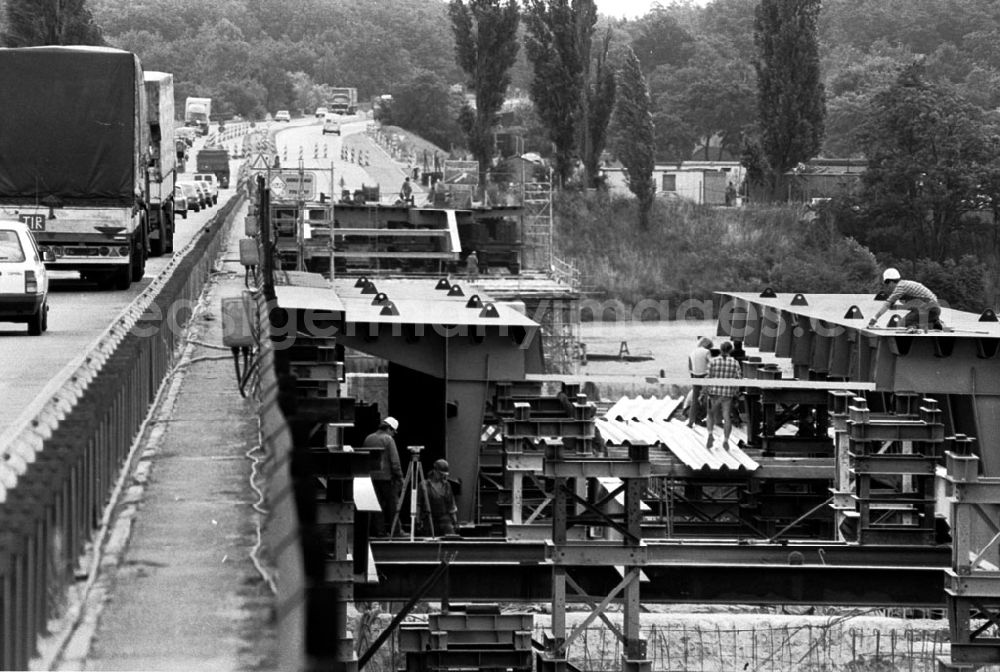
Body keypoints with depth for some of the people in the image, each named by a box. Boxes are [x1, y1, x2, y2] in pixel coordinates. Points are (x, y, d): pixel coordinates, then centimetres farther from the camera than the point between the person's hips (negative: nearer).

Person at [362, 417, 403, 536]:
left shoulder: (368, 439, 10)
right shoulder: (388, 439, -8)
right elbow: (395, 461, -11)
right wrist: (399, 477, -7)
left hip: (371, 477, 5)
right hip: (386, 477, -5)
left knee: (376, 504, 7)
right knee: (392, 504, 2)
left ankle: (378, 530, 5)